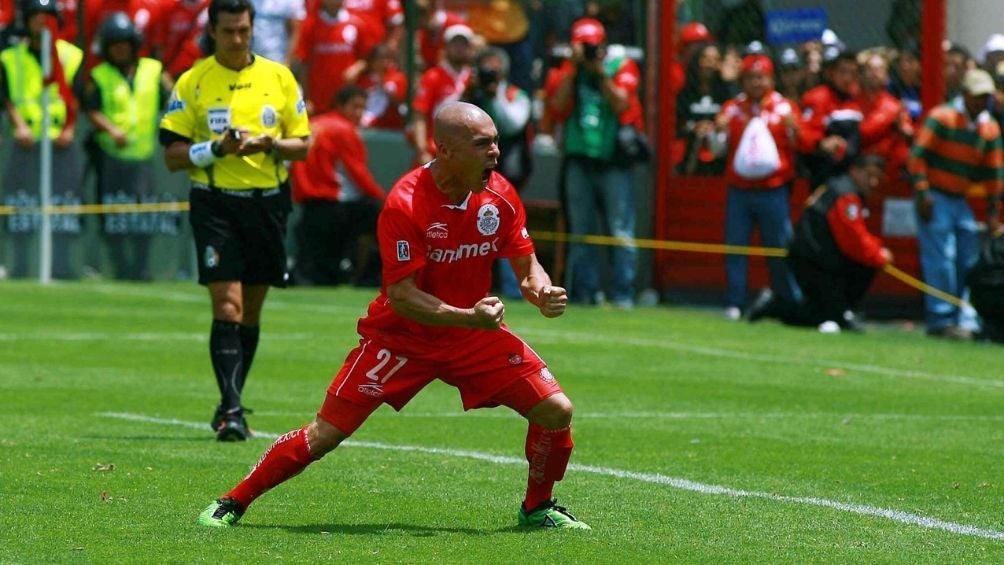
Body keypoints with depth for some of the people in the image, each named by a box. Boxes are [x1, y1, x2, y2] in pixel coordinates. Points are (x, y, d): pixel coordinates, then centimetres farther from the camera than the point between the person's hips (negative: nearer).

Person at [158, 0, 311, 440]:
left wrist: (268, 144, -12)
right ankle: (230, 409, -17)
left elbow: (302, 144, 9)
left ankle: (231, 406, 21)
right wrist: (218, 147, -17)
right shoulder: (192, 83, 0)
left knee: (251, 311, 9)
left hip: (268, 202, 3)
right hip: (215, 203, -3)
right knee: (227, 306, -14)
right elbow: (173, 155, -1)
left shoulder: (279, 77, 7)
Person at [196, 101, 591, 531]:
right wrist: (470, 316, -37)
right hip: (401, 337, -5)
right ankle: (231, 504, 5)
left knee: (556, 411, -7)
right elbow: (401, 295, -26)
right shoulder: (404, 204, -25)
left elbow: (527, 265, 4)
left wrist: (542, 292, -19)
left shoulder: (500, 196, -9)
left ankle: (537, 508, 17)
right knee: (326, 434, -9)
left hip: (475, 333, 5)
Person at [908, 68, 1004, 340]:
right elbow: (919, 155, -13)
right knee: (940, 260, -11)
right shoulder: (942, 117, -11)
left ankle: (967, 320, 7)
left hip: (959, 200, 7)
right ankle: (941, 320, -9)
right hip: (935, 198, -7)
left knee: (969, 260, 4)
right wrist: (922, 193, -18)